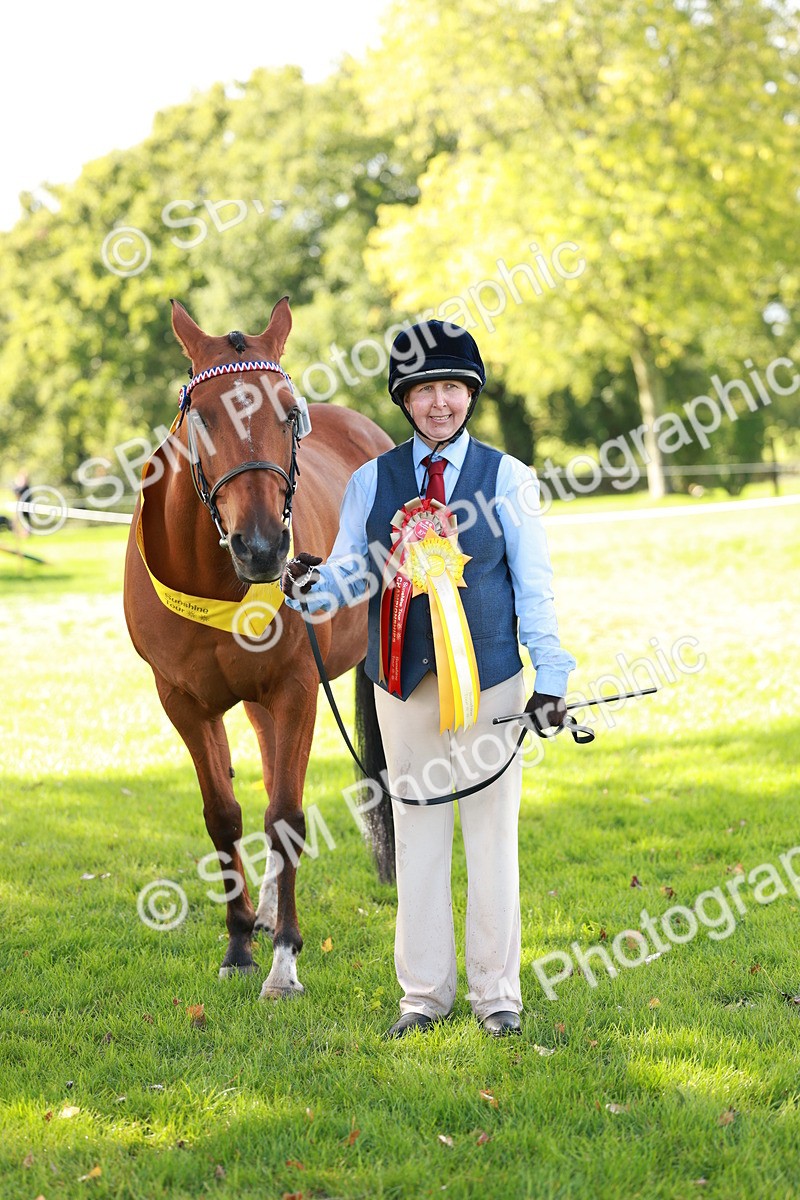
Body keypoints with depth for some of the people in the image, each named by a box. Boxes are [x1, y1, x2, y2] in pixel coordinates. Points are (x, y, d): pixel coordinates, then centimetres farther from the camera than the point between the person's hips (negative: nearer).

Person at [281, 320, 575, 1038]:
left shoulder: (506, 478, 2)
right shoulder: (371, 481, 6)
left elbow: (534, 585, 1)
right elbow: (351, 573, 7)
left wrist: (552, 678, -4)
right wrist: (313, 587, -16)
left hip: (490, 681, -1)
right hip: (404, 683, 2)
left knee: (492, 834, 4)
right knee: (417, 835, 7)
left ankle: (496, 992, 16)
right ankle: (425, 992, 17)